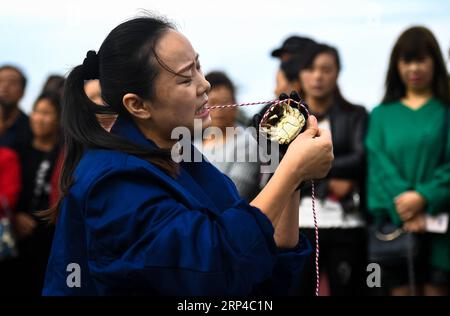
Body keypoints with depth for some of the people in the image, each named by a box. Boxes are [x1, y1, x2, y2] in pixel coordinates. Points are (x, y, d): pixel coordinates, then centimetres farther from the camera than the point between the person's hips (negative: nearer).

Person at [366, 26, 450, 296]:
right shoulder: (382, 115, 14)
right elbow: (379, 165, 2)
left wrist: (424, 197, -17)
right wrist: (404, 207, -12)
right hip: (394, 221, 2)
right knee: (401, 288, 0)